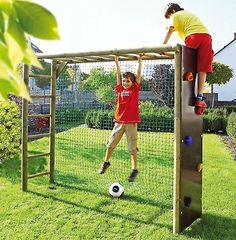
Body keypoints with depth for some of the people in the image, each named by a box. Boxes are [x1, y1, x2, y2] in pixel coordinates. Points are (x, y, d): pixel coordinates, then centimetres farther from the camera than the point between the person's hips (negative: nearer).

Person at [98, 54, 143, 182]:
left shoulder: (135, 89, 0)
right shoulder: (120, 89, 7)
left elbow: (138, 74, -2)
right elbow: (118, 74, 12)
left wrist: (140, 60, 0)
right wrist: (116, 60, 15)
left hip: (131, 122, -3)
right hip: (119, 121, 4)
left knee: (132, 148, 1)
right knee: (110, 144, 12)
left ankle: (134, 170, 10)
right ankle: (106, 162, 33)